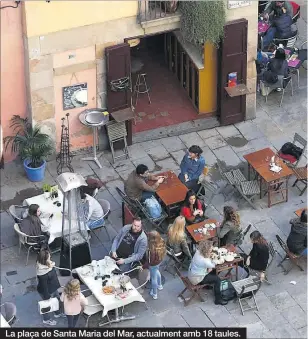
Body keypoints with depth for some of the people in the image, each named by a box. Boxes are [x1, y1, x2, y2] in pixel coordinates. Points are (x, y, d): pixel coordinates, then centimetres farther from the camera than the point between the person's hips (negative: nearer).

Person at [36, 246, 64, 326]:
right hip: (47, 291, -8)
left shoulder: (48, 264, -16)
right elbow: (43, 286, -29)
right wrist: (47, 297, -19)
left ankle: (58, 313, 60)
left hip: (53, 288, 8)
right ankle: (46, 320, 49)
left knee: (58, 300, 30)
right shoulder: (42, 273, -41)